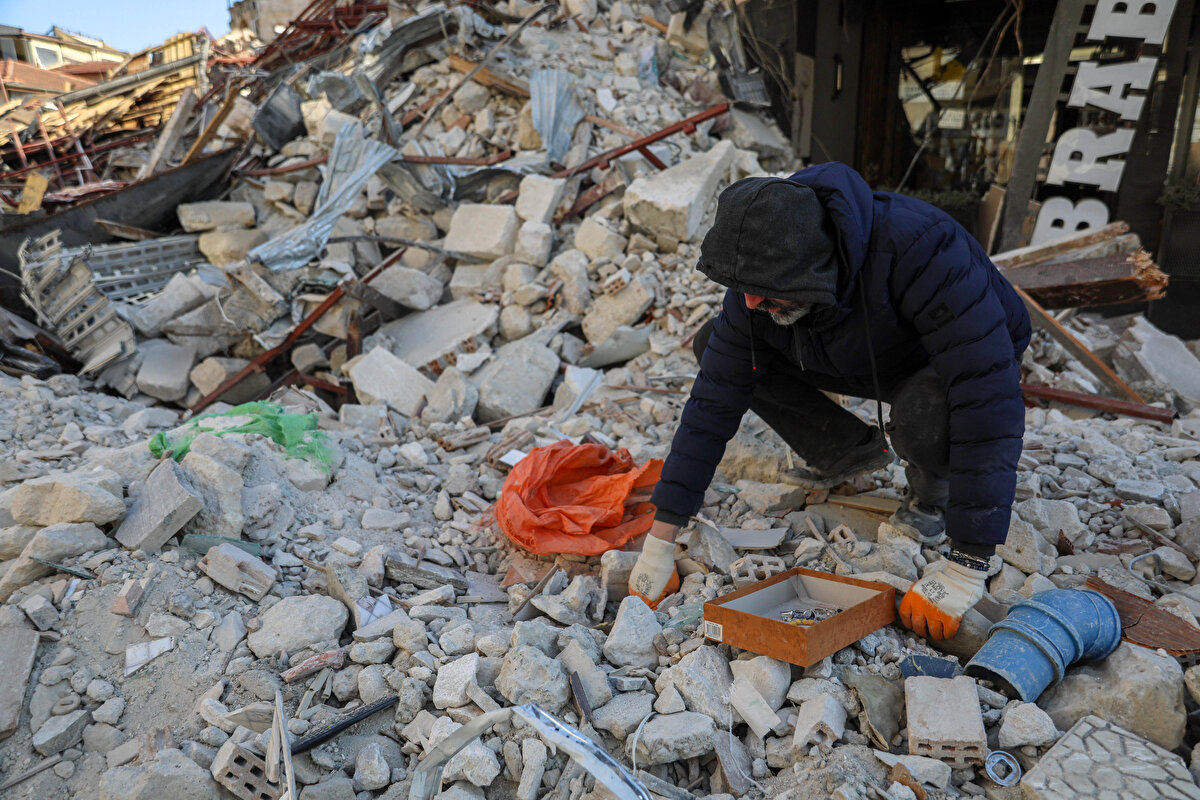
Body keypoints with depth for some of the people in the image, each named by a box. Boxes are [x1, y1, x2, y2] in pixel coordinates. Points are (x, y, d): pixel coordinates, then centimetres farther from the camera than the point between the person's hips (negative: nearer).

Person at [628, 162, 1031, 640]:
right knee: (712, 345, -10)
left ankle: (933, 483, -3)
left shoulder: (916, 248, -41)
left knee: (924, 412, -42)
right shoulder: (762, 280, -23)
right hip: (869, 362, 5)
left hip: (965, 361, -5)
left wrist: (966, 568, -42)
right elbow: (714, 403, -20)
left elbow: (990, 401, -42)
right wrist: (659, 543, -21)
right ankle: (850, 453, 6)